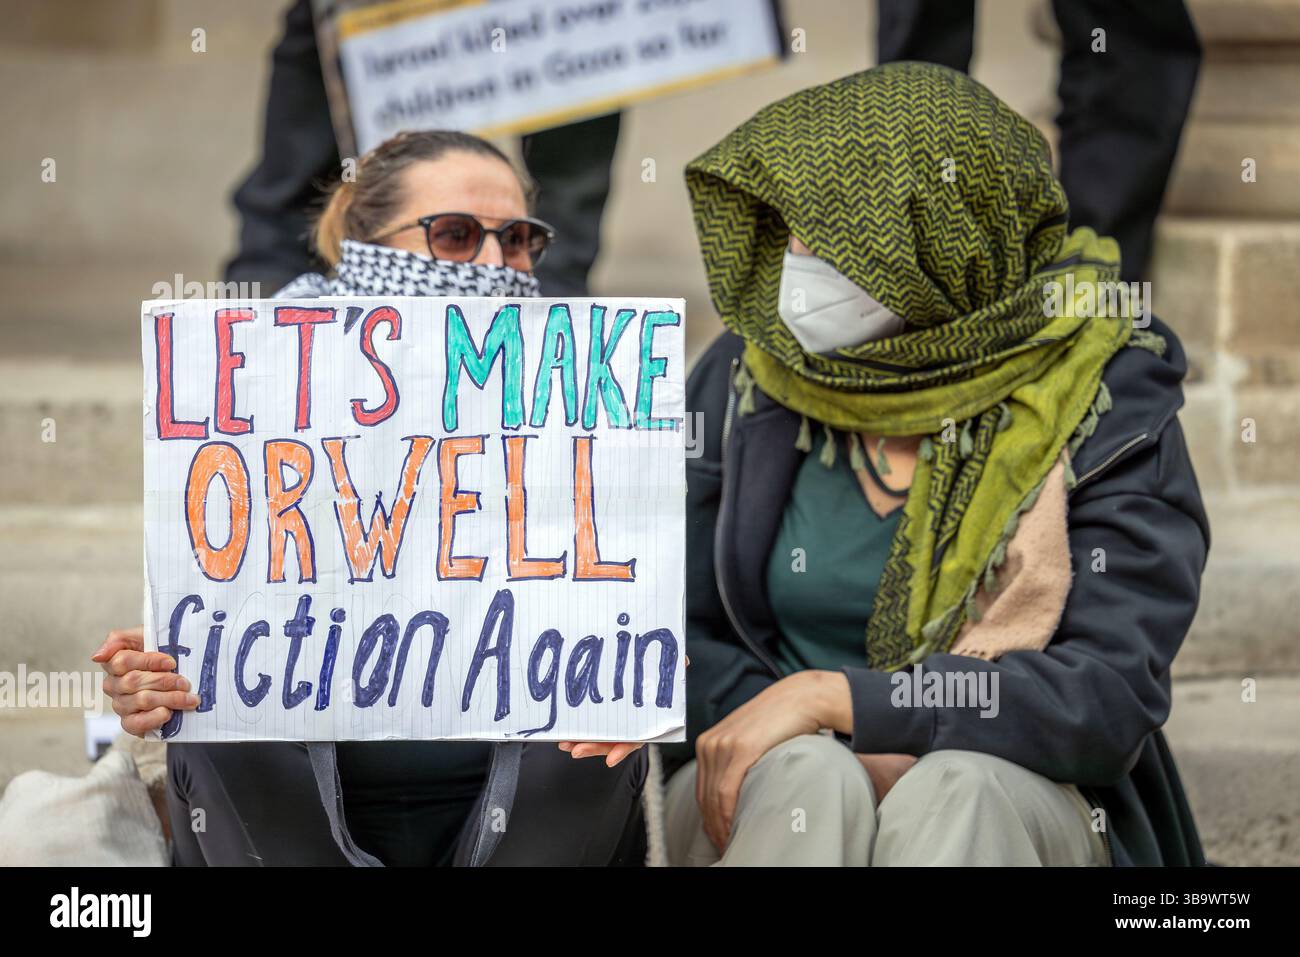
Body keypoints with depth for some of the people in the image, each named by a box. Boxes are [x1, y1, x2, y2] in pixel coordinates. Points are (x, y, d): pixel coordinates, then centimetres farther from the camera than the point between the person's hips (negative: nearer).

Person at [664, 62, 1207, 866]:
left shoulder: (1107, 411, -7)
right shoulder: (742, 380, 1)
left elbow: (1112, 699, -17)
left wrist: (829, 698, -23)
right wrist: (839, 761, -16)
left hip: (1012, 806, -2)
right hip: (754, 800, 2)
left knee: (959, 789, -36)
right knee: (806, 777, -33)